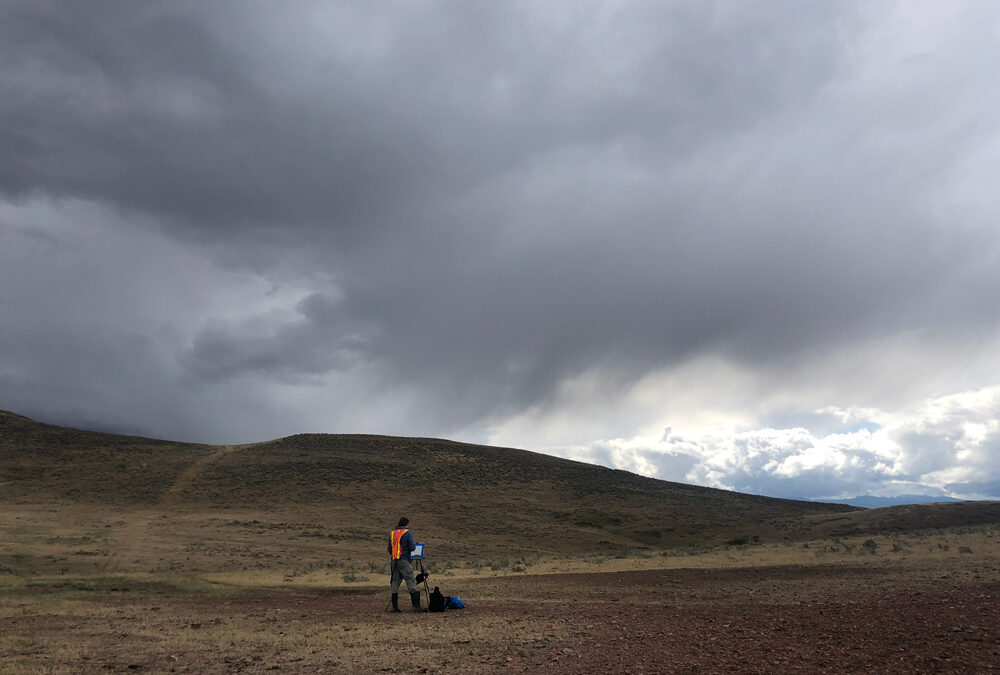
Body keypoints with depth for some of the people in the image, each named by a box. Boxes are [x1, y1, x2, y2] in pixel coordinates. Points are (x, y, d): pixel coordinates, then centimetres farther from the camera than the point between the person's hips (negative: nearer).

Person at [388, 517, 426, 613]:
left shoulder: (391, 534, 13)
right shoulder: (408, 533, -5)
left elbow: (389, 550, 17)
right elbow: (412, 548, -10)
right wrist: (415, 544, 10)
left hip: (394, 561, 6)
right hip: (404, 561, -6)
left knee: (395, 583, 9)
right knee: (411, 582, -5)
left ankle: (395, 607, 9)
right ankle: (416, 606, -10)